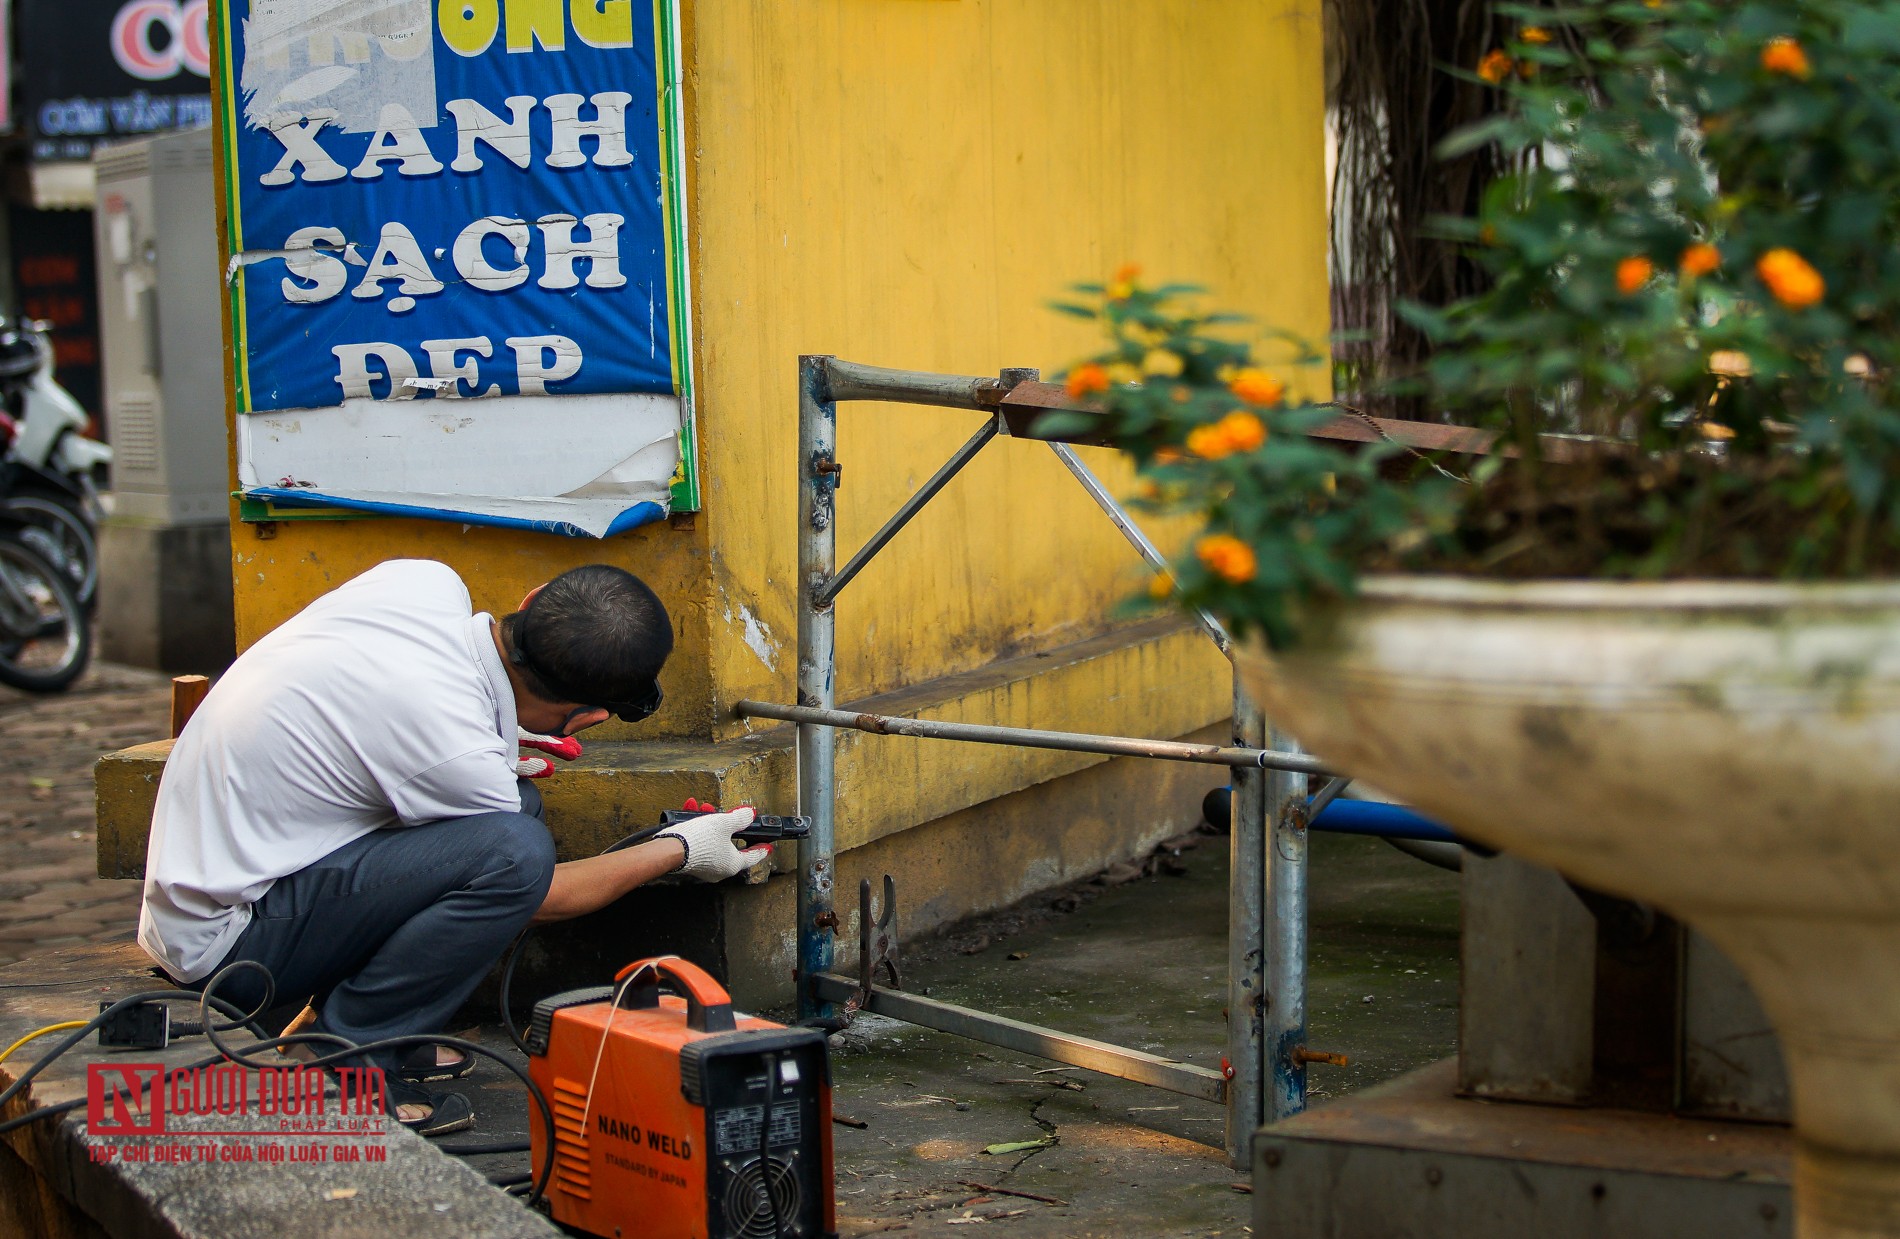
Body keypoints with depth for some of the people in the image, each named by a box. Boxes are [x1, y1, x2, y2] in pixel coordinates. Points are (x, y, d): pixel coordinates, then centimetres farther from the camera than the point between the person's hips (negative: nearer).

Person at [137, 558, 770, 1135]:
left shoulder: (429, 582, -7)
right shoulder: (456, 747, -27)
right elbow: (542, 893, -6)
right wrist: (680, 851, 5)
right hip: (222, 941, -9)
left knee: (514, 798, 7)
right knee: (513, 849, -25)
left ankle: (329, 1022, 9)